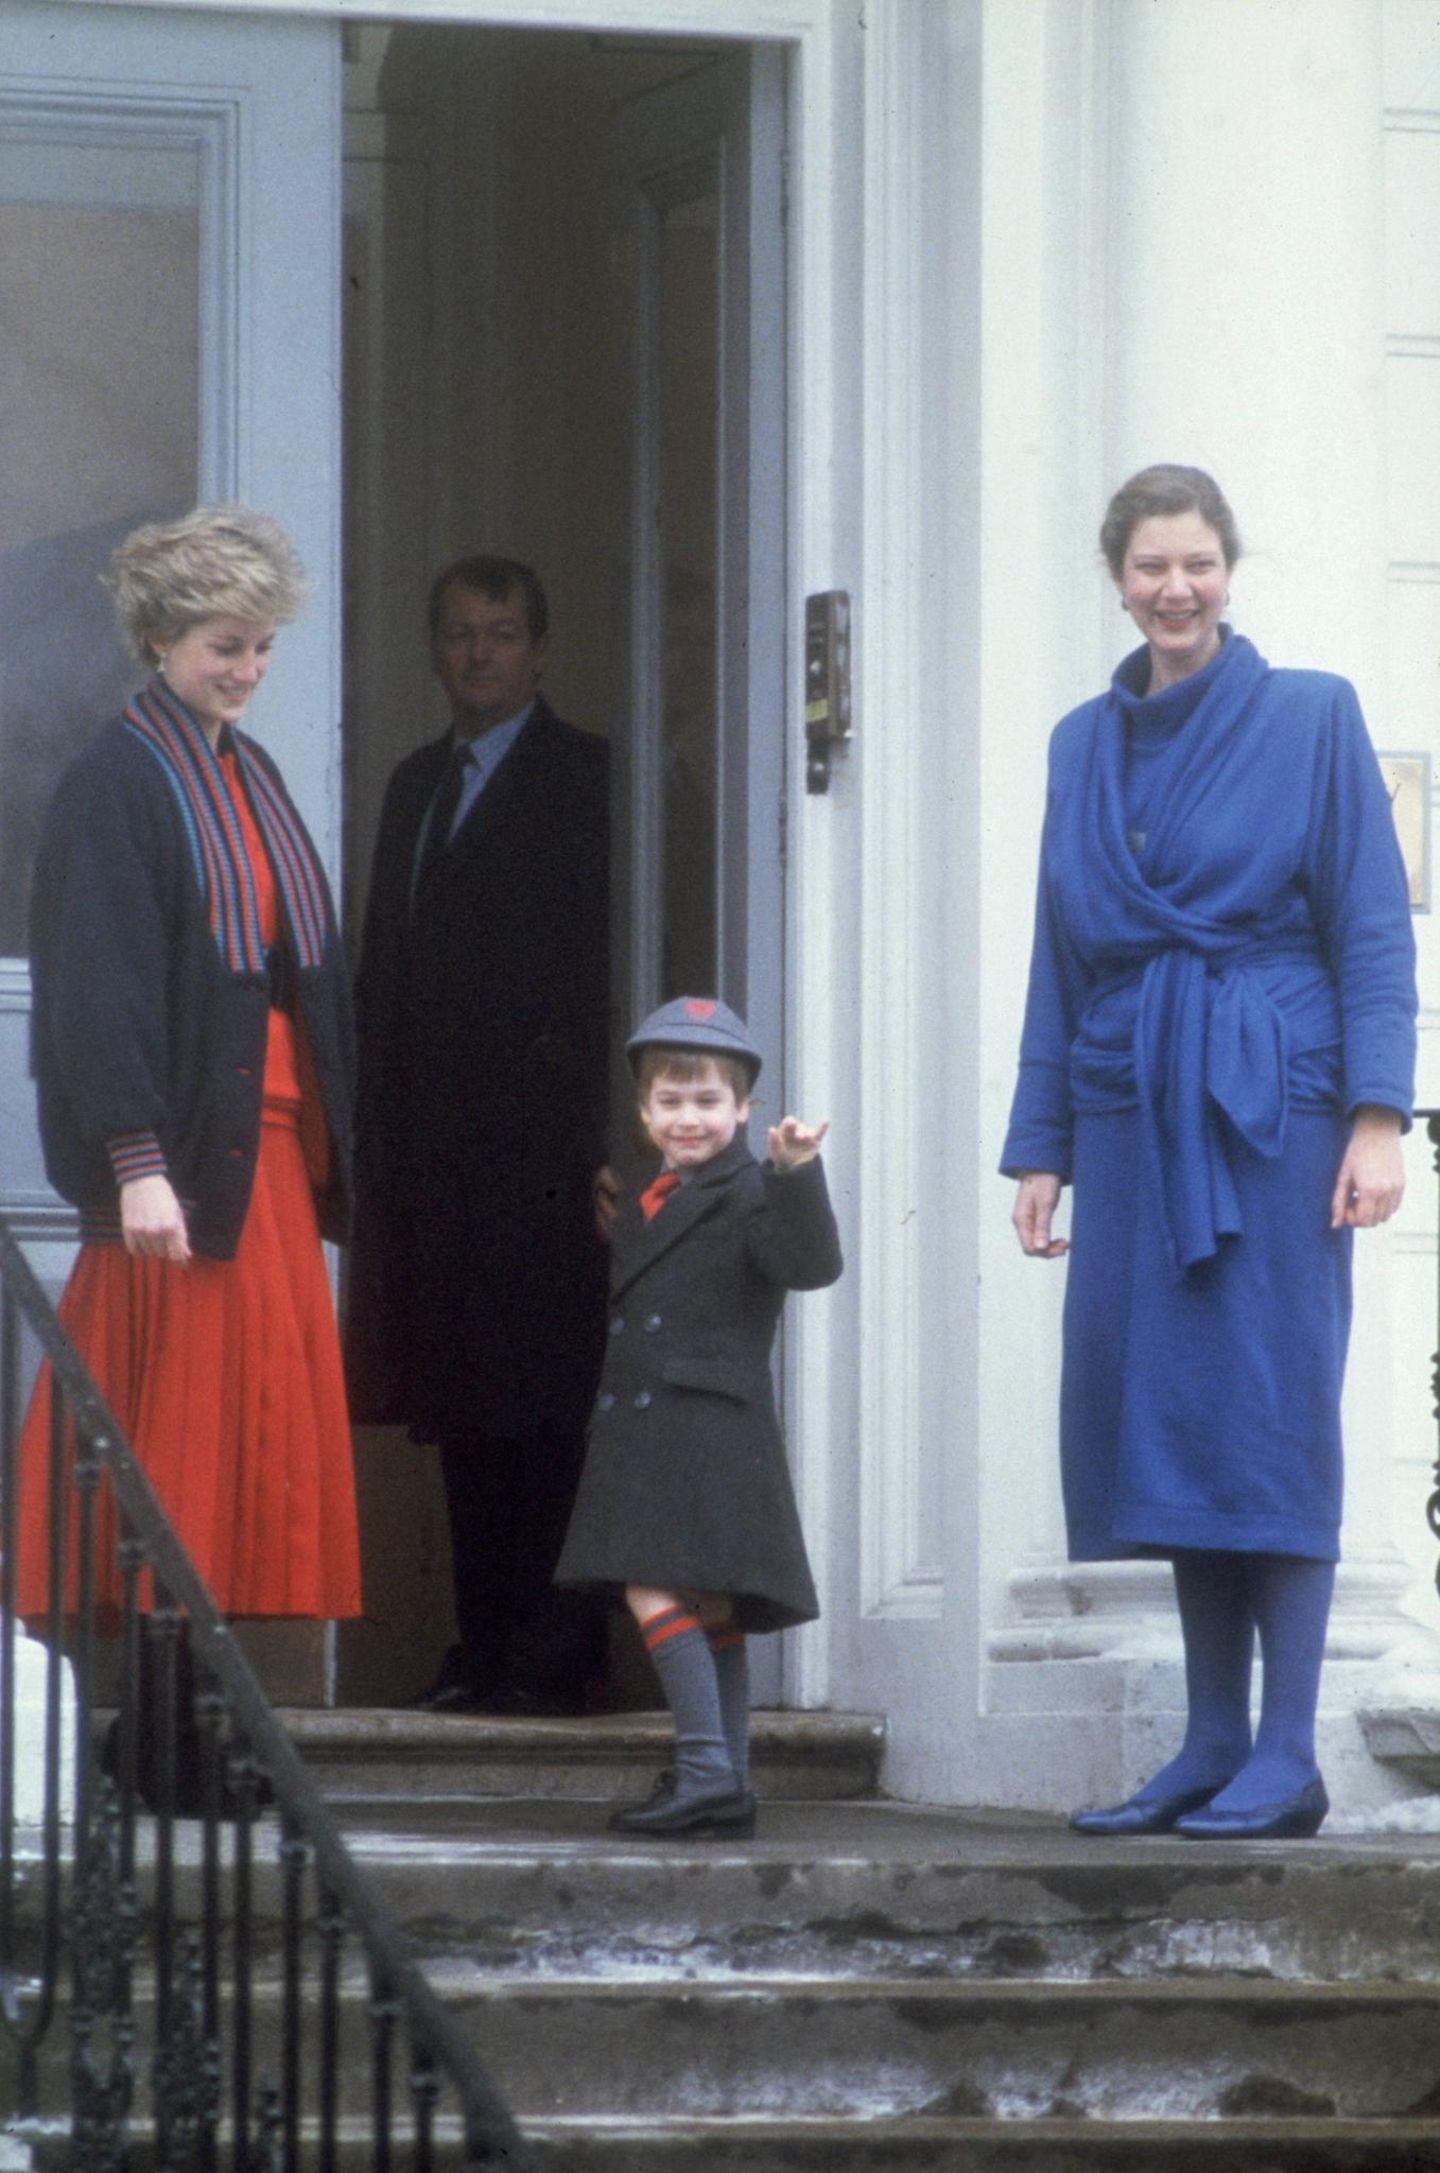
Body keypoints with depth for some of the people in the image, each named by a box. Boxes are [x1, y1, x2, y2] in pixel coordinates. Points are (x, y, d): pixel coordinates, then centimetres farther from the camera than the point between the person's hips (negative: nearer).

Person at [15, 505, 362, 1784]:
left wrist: (329, 1132, 14)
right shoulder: (115, 786, -9)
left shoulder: (252, 779, 16)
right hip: (182, 1141, -8)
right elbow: (97, 981, -16)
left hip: (274, 1138, 8)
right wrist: (137, 1162, -22)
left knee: (278, 1402, 5)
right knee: (183, 1400, -8)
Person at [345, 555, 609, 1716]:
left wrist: (589, 1138, -15)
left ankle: (551, 1652, -7)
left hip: (536, 1143, -7)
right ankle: (484, 1644, 11)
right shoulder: (418, 783, 21)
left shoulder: (582, 777, -1)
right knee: (460, 1407, 7)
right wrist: (377, 1131, 9)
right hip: (428, 1139, 7)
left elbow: (601, 961, -8)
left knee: (544, 1402, -8)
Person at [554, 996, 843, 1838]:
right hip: (648, 1428, 9)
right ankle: (727, 1787, 13)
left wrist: (796, 1174, -33)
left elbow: (810, 1264, -24)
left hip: (712, 1426, -9)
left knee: (657, 1592, -19)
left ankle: (709, 1768, -22)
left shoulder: (746, 1194, -6)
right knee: (709, 1610, 10)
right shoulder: (649, 1207, 20)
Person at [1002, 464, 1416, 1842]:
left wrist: (1378, 1119, -11)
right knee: (1159, 1416, 4)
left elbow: (1373, 934, -2)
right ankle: (1211, 1745, 10)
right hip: (1130, 1110, 5)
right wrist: (1039, 1147, 12)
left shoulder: (1308, 720, 1)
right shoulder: (1084, 746, 14)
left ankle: (1284, 1759, -5)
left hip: (1269, 1109, -5)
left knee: (1268, 1414, -7)